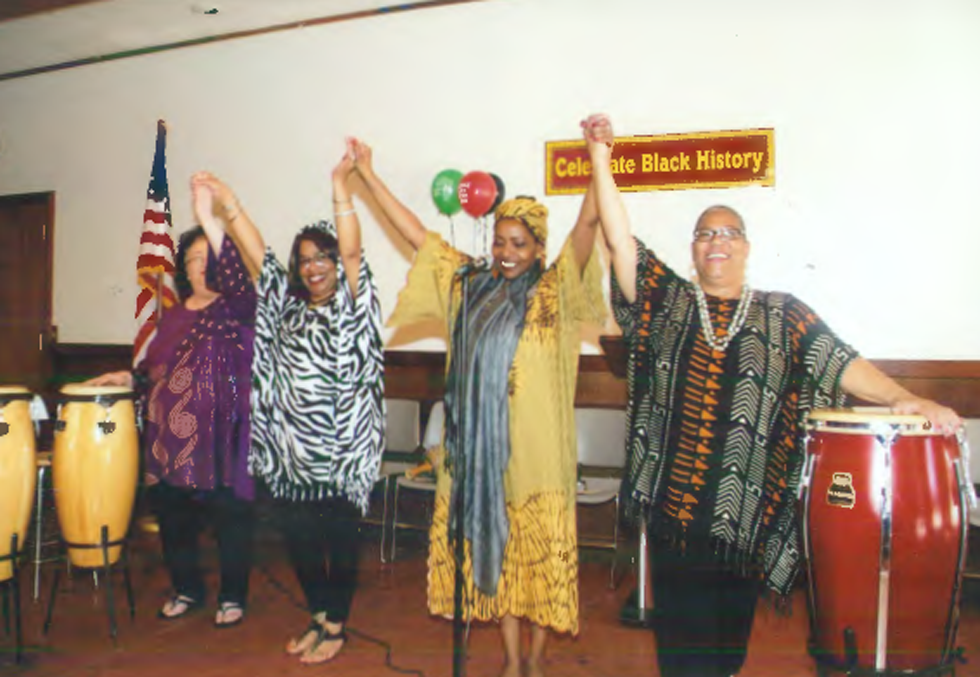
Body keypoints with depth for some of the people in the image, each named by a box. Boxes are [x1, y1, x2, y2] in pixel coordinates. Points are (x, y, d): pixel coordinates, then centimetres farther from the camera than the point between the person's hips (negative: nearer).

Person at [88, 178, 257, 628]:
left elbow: (238, 278, -27)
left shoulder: (235, 308, -4)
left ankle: (232, 596, 20)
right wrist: (128, 378, 6)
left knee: (229, 516, 1)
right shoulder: (174, 316, 15)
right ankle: (186, 589, 33)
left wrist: (208, 219, -33)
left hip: (220, 434, -6)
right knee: (172, 515, 12)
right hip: (170, 434, 6)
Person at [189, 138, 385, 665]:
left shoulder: (349, 306, -2)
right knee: (297, 536, 11)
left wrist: (340, 186, -23)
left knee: (339, 538, 5)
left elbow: (352, 251, -16)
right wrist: (228, 204, 4)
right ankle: (318, 618, 30)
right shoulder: (288, 307, 12)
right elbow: (259, 255, 9)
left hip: (341, 451, -5)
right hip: (292, 448, 5)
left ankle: (336, 626, 21)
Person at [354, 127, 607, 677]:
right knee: (494, 549, 12)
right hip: (479, 449, 4)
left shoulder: (555, 292, -1)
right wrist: (368, 176, 12)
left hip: (538, 449, -3)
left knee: (539, 551, 5)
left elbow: (588, 224, -14)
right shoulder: (469, 285, 9)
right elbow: (416, 233, 12)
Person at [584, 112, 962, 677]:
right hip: (673, 503, 0)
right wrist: (601, 158, -6)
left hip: (747, 511, 1)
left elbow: (842, 364, 2)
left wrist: (905, 399, -14)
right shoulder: (666, 300, 7)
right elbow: (621, 241, 0)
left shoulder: (784, 315, 9)